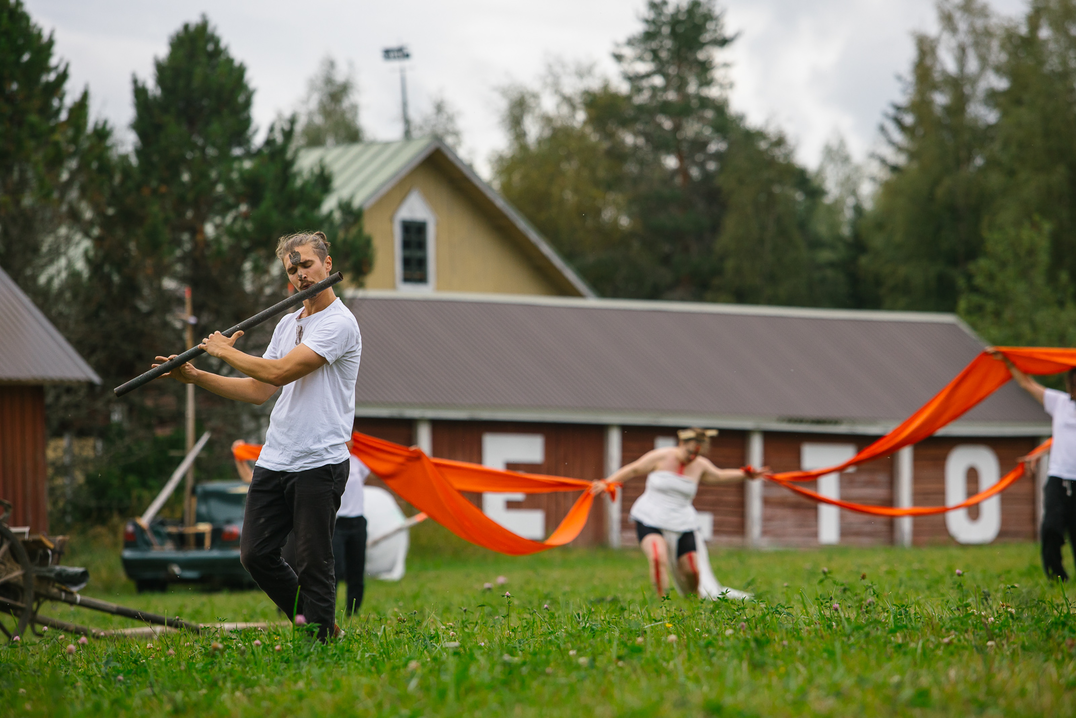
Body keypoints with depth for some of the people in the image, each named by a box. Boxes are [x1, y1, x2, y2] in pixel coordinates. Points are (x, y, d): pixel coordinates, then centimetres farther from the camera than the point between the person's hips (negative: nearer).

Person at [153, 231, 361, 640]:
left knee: (313, 563, -5)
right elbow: (259, 390, 18)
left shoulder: (338, 323, -11)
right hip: (275, 459, 8)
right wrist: (196, 377, 10)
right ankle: (306, 619, 23)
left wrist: (225, 352, -6)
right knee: (256, 554, 5)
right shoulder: (289, 324, 17)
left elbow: (279, 372, -19)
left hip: (319, 463, -8)